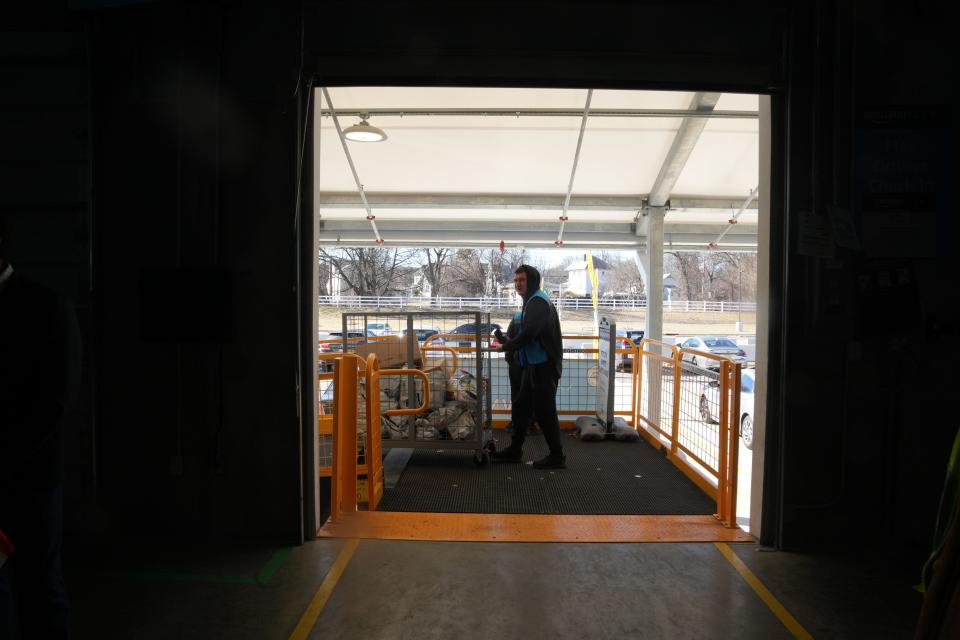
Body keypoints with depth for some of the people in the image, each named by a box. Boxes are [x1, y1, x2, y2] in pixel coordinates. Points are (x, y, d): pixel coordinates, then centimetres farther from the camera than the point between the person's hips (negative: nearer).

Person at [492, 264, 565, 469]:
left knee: (544, 410, -3)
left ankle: (557, 456, 8)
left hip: (544, 366, -10)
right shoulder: (532, 301, 17)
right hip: (534, 365, 10)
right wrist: (509, 341, 6)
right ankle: (515, 450, 26)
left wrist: (508, 346, -11)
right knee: (521, 406, 15)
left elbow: (529, 333, -25)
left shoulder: (538, 301, -15)